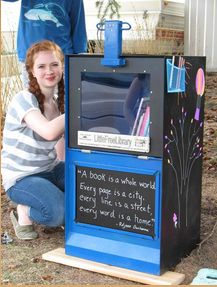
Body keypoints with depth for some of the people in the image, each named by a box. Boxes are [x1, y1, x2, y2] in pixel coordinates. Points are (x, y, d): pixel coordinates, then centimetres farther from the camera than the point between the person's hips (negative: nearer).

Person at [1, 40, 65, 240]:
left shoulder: (60, 102, 3)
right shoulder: (24, 100, -19)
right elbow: (49, 132, -36)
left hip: (52, 169, 7)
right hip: (21, 179, -7)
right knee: (61, 213, -30)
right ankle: (24, 212, 2)